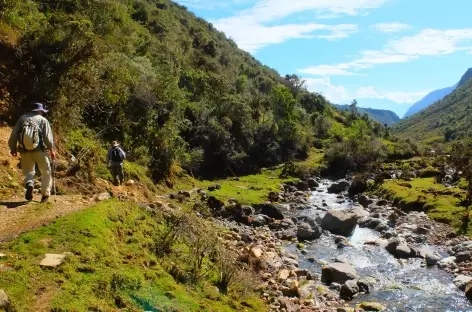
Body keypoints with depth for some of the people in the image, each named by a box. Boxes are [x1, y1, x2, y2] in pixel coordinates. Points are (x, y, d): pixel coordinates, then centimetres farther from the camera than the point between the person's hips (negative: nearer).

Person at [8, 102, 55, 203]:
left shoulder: (22, 118, 10)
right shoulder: (43, 120, 2)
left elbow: (13, 135, 8)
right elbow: (48, 137, -5)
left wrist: (13, 148, 18)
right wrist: (51, 150, 4)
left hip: (25, 150, 2)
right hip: (39, 150, -2)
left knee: (28, 171, 17)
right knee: (46, 171, 12)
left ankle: (29, 185, -13)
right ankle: (45, 194, 10)